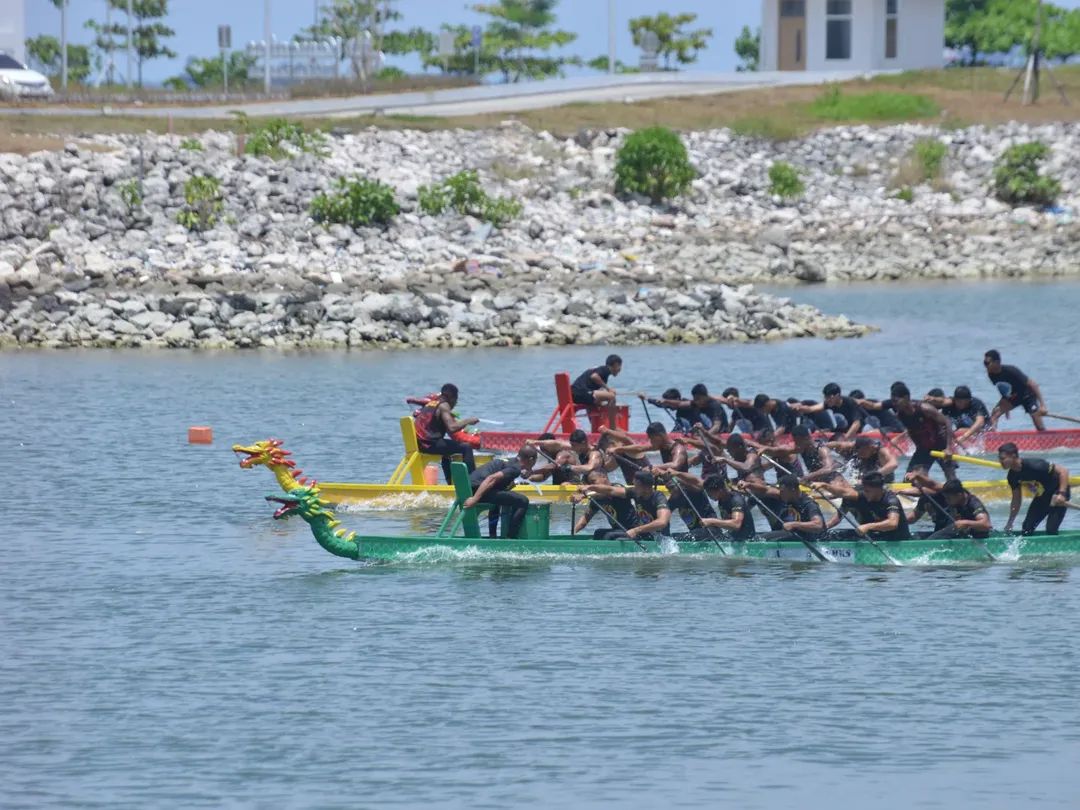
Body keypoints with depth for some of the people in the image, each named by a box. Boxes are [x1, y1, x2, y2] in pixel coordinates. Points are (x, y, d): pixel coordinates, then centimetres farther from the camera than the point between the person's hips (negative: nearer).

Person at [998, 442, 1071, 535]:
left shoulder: (1033, 466, -32)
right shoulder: (1012, 476, -8)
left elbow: (1063, 471, -31)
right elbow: (1016, 500, 5)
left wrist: (1062, 493, -41)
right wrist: (1010, 523, 1)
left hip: (1057, 495, -7)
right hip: (1041, 497, 7)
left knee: (1051, 531, -17)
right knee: (1026, 530, 1)